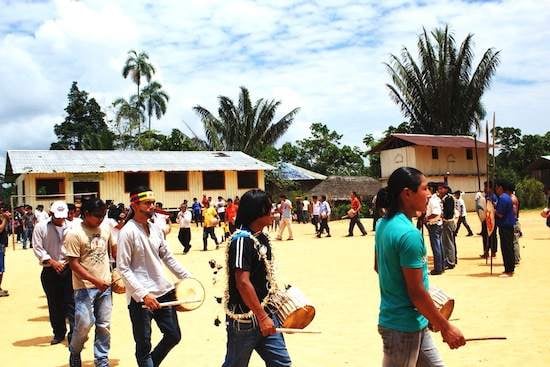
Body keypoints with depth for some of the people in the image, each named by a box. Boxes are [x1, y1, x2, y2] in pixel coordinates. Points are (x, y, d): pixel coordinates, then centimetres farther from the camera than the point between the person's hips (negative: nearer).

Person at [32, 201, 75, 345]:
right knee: (54, 304, 11)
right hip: (50, 271, 1)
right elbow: (38, 248, -4)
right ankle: (59, 333, 24)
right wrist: (53, 262, -12)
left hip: (68, 270, -1)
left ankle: (73, 334, 4)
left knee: (71, 303, -2)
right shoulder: (41, 227, -2)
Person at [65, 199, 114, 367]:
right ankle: (74, 352, 23)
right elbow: (74, 264, -14)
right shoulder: (74, 233, -12)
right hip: (85, 287, -5)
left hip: (105, 286, 5)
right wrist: (95, 281, -21)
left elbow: (114, 250, 18)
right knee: (84, 324, -7)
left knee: (104, 326, 9)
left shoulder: (105, 230, 3)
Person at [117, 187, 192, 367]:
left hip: (163, 292, 7)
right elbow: (123, 268, -17)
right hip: (140, 298, -7)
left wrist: (187, 277, 9)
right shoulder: (127, 232, -14)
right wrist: (143, 294, -22)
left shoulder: (155, 228, 6)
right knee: (144, 346, 7)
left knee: (174, 336, 16)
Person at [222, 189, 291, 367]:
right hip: (244, 319, -8)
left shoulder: (262, 238, 7)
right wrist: (262, 317, -23)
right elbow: (243, 282, -25)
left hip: (264, 313, 8)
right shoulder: (242, 240, -20)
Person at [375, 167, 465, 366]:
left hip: (407, 322, 9)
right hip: (404, 326, -9)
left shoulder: (383, 224, 3)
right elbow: (416, 293, -23)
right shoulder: (409, 234, -26)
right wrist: (446, 327, -12)